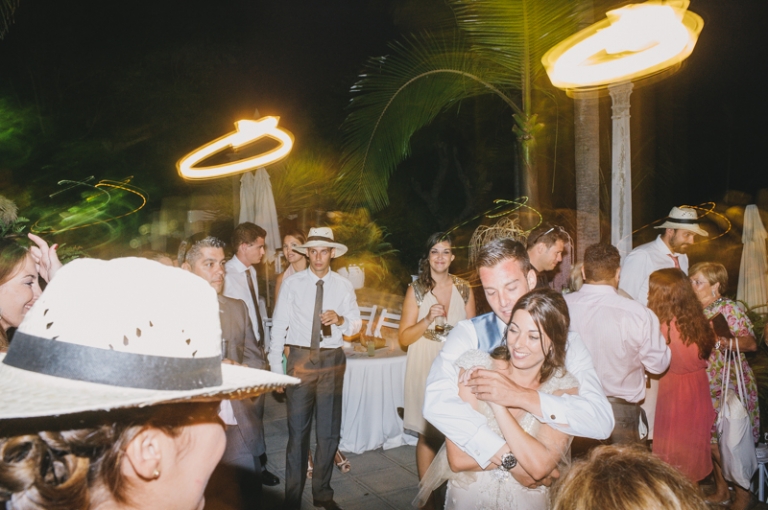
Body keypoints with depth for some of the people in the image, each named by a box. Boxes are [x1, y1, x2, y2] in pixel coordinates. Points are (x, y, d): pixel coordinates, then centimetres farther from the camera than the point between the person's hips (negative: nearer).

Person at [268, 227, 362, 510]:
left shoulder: (343, 286, 3)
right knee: (297, 430, 4)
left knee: (329, 431, 11)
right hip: (300, 358, -2)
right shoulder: (292, 284, -2)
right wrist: (276, 368, -5)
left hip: (332, 360, 2)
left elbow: (356, 324, 1)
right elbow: (279, 326, -3)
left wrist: (340, 320, -21)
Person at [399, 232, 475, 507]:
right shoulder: (416, 289, -1)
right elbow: (404, 338, -3)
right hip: (426, 366, -2)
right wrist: (428, 320, -16)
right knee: (429, 433, 1)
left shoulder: (464, 289, 6)